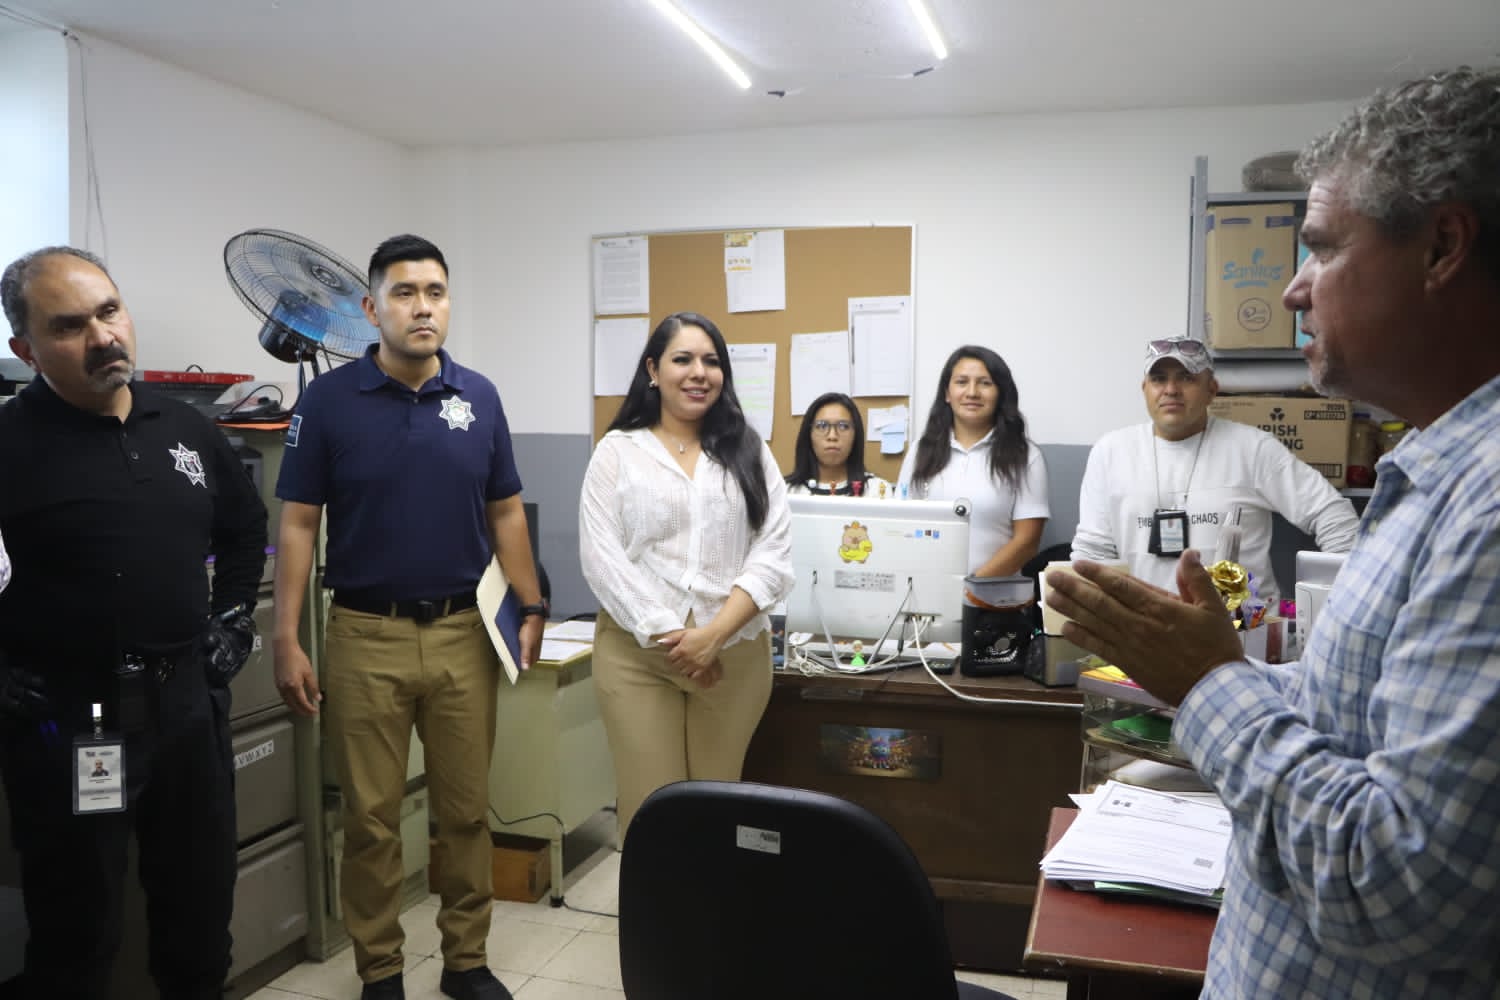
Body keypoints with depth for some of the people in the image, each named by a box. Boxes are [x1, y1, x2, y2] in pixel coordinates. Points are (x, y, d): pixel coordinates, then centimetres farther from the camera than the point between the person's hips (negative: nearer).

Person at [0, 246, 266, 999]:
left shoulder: (185, 428, 4)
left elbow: (247, 525, 20)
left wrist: (232, 619, 13)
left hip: (188, 700, 5)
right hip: (67, 717, -5)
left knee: (202, 903, 19)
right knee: (77, 929, 11)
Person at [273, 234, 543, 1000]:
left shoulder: (479, 397, 3)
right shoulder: (328, 400, -4)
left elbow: (505, 512, 9)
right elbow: (298, 525, -2)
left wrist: (531, 607, 2)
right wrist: (287, 640, -7)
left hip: (464, 633, 2)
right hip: (365, 636, -2)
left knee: (466, 810, 11)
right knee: (371, 818, 8)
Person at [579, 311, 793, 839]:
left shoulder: (750, 453, 9)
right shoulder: (618, 451, 4)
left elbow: (773, 555, 0)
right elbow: (601, 557, -4)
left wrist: (713, 634, -12)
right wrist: (666, 634, -13)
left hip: (735, 652, 2)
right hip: (636, 652, -1)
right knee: (649, 805, 0)